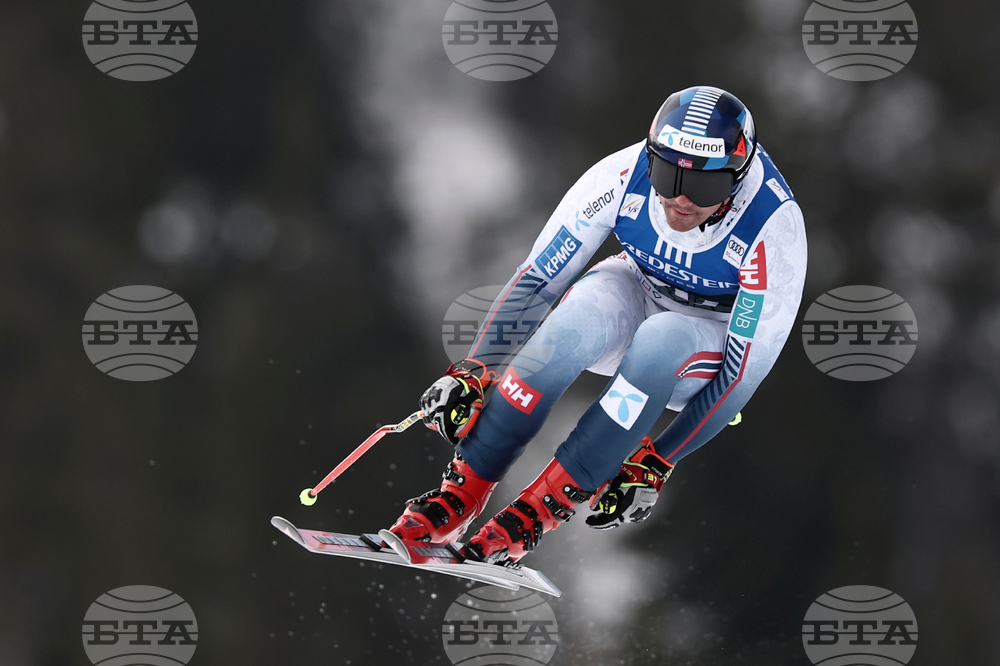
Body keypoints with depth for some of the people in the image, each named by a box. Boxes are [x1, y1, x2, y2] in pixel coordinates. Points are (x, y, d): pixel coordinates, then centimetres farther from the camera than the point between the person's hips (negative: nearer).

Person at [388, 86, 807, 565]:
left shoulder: (775, 227, -31)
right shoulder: (624, 177, -26)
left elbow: (743, 372, -27)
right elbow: (537, 277, -15)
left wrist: (654, 465, -30)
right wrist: (474, 370, -24)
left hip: (707, 349, -2)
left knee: (661, 341, -37)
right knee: (587, 316, -34)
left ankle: (540, 508, -31)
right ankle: (462, 491, -29)